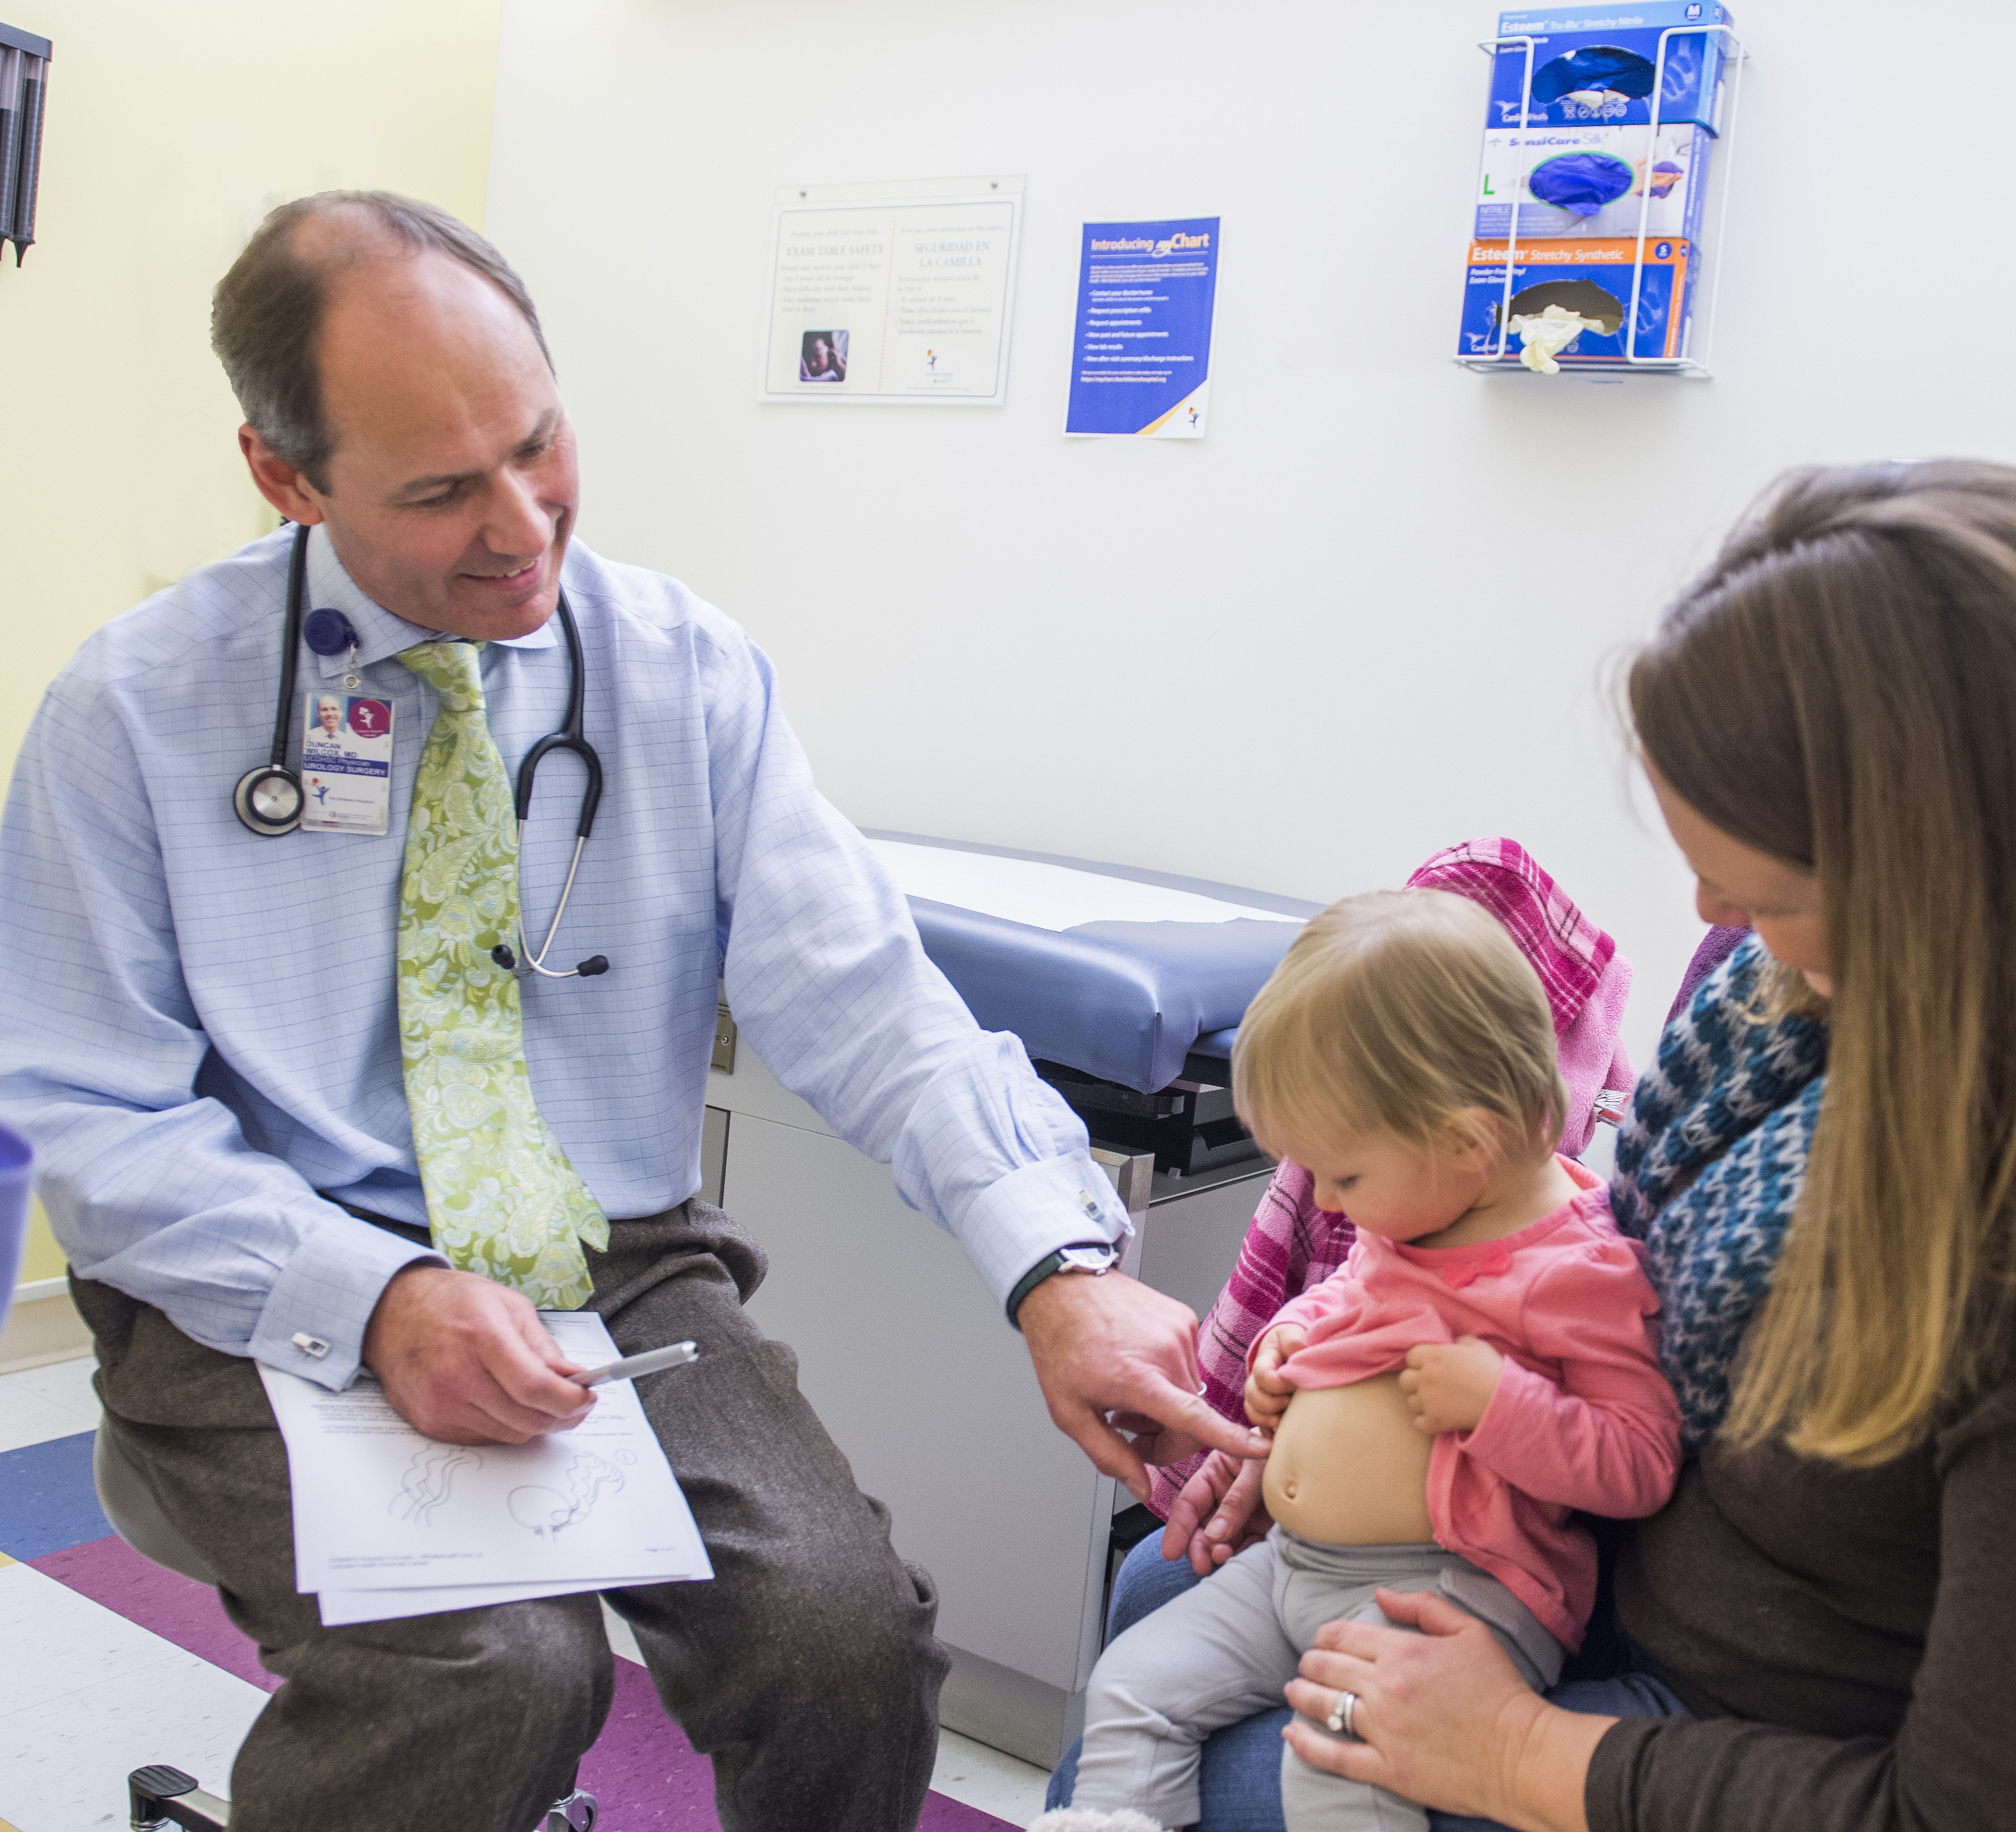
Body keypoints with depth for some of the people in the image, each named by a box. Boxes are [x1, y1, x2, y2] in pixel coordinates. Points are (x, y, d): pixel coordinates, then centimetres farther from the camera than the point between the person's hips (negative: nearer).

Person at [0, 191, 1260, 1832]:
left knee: (850, 1634, -22)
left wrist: (1056, 1266, -27)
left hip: (624, 1273, 2)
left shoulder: (690, 672, -1)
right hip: (283, 1304, -1)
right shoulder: (135, 708, -5)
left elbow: (865, 1007, -10)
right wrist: (376, 1298, -22)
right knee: (490, 1672, -28)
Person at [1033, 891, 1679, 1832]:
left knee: (1336, 1753, -30)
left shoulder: (1579, 1272, -15)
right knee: (1134, 1683, 1)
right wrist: (1295, 1333, 12)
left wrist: (1495, 1401, -24)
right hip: (1287, 1565, 9)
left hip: (1447, 1586, -9)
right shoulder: (1409, 1213, 10)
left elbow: (1643, 1467, -14)